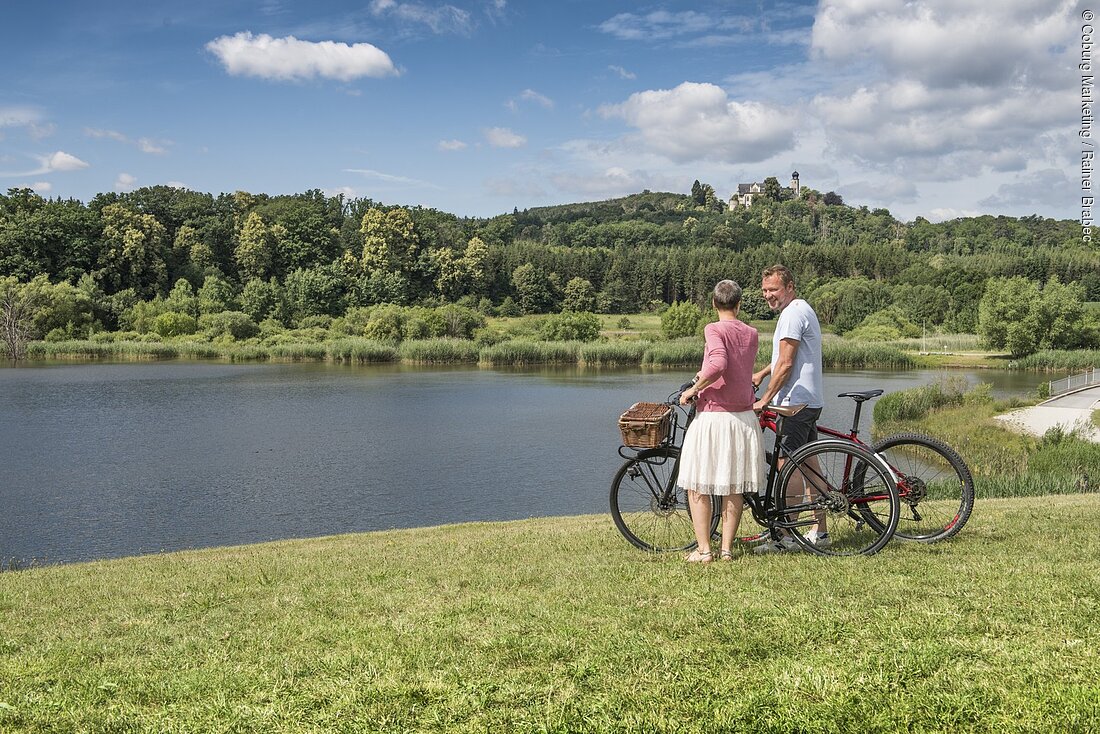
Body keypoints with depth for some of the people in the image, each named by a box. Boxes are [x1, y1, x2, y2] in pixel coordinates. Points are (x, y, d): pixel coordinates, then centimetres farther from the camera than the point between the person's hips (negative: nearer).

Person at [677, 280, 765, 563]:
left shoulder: (714, 329, -10)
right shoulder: (752, 334, 8)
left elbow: (718, 365, -28)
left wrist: (693, 390, -15)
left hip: (712, 415, -5)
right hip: (744, 418, 5)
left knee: (698, 485, 7)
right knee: (735, 487, 12)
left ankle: (703, 549, 6)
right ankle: (726, 548, 15)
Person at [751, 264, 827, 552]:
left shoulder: (793, 313, -14)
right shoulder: (800, 309, 19)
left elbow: (786, 364, -18)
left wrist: (764, 400, -14)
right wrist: (762, 373, 22)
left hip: (796, 401, -11)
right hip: (809, 400, 11)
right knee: (809, 464, 12)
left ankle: (788, 536, -9)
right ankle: (819, 531, 17)